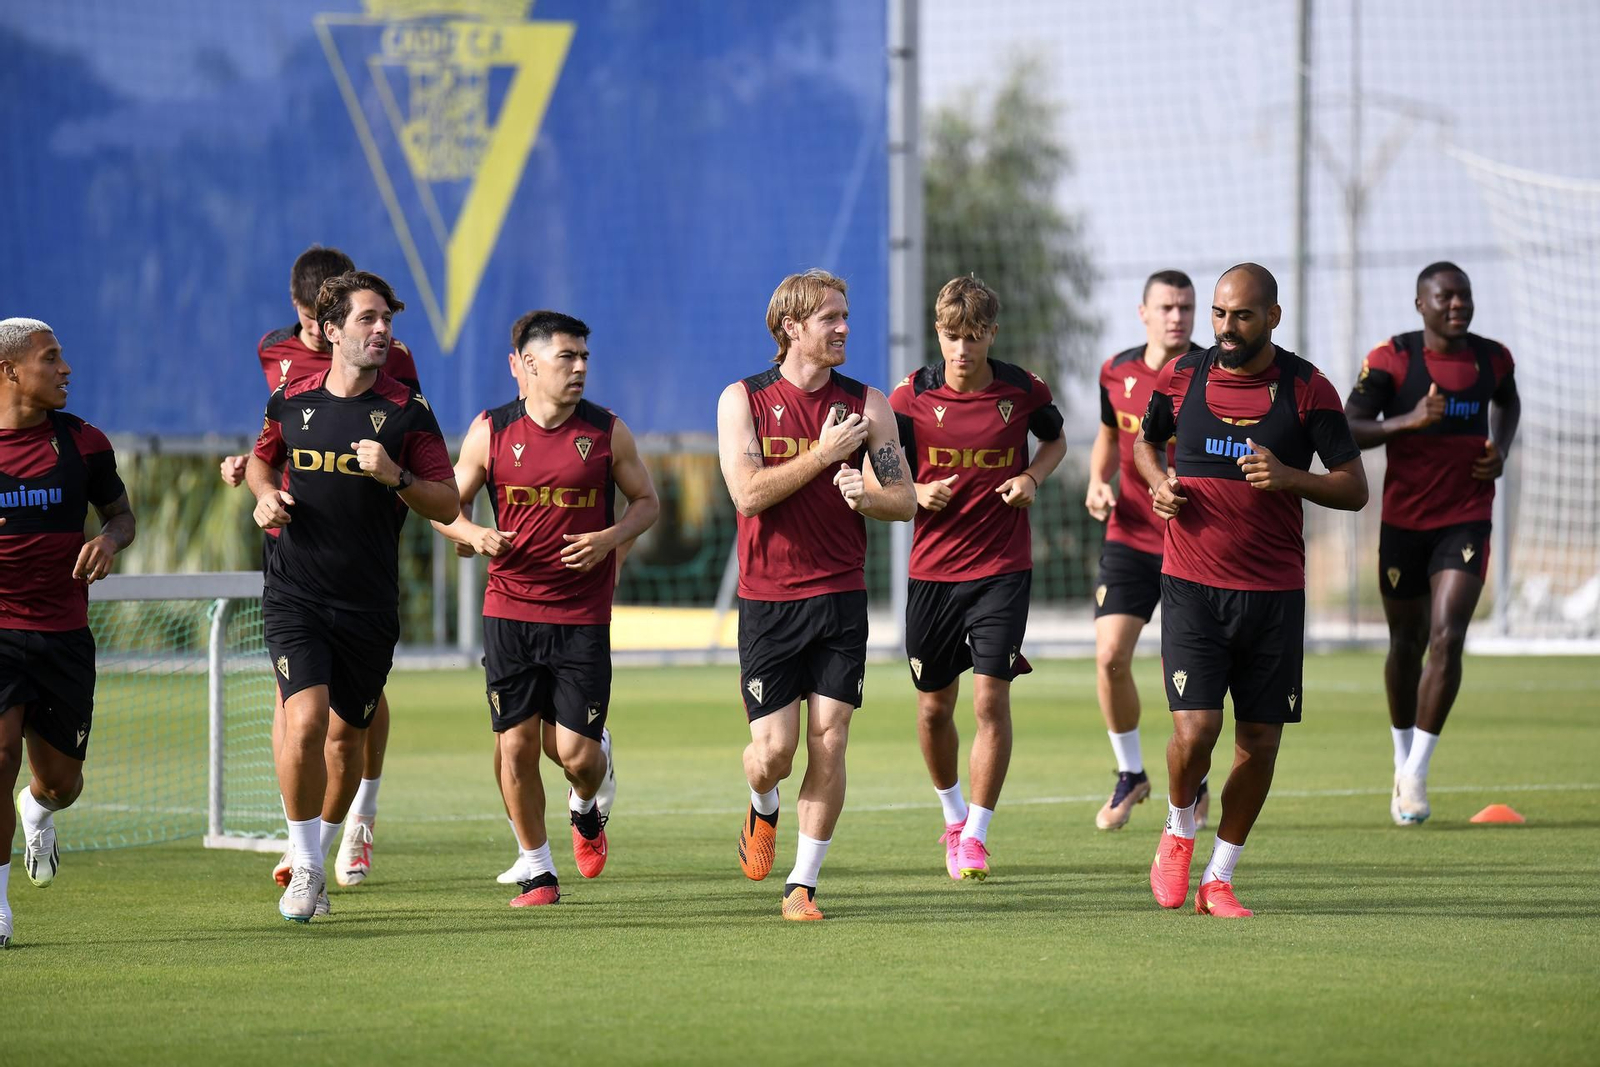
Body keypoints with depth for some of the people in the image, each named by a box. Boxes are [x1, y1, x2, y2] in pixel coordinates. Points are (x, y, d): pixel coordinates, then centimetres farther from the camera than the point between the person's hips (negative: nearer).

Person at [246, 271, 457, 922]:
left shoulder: (407, 413, -1)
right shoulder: (291, 403, 4)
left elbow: (448, 504, -1)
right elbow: (262, 458, 24)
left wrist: (395, 477, -18)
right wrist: (265, 494, 2)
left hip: (370, 601, 1)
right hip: (295, 594, 0)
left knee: (346, 735, 8)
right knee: (305, 720, -17)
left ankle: (320, 854, 31)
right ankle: (304, 867, -5)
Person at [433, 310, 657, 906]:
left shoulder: (608, 432, 0)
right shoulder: (490, 432, 0)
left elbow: (646, 500, 11)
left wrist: (610, 538, -8)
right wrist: (474, 534, -13)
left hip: (583, 617, -1)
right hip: (509, 611, 1)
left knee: (575, 751, -6)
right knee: (515, 745, -1)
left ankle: (586, 807, 31)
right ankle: (537, 870, 14)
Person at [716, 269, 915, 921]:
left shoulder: (867, 405, 5)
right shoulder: (743, 400, 0)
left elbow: (906, 500, 5)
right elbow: (748, 493, -12)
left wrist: (866, 494, -16)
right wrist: (823, 455, -14)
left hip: (841, 597, 2)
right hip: (768, 602, -2)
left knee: (829, 745, -5)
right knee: (773, 750, -5)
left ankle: (802, 885, 5)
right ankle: (762, 811, 31)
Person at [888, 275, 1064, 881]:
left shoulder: (1023, 391, -4)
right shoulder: (911, 399, -5)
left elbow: (1055, 440, 17)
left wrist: (1032, 477, -3)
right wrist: (918, 495, -17)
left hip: (1003, 568, -1)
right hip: (933, 569, 1)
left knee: (991, 697, -12)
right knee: (934, 706, 9)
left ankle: (976, 835, -2)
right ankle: (952, 816, 34)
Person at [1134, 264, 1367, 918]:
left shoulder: (1308, 390, -2)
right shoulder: (1181, 378, 2)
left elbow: (1355, 490, 0)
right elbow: (1145, 442, 22)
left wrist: (1290, 478, -17)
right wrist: (1159, 484, 0)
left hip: (1274, 593, 1)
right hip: (1191, 586, -1)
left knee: (1259, 741, 3)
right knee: (1195, 731, -13)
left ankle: (1219, 878, 18)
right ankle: (1178, 831, 18)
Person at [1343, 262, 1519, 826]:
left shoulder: (1492, 358, 0)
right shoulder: (1391, 359, -10)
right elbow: (1347, 431, -13)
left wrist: (1500, 451, 4)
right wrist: (1409, 421, -29)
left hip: (1466, 520, 1)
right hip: (1404, 521, -1)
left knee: (1447, 637, -16)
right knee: (1407, 643, 11)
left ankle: (1416, 773, -9)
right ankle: (1403, 762, 32)